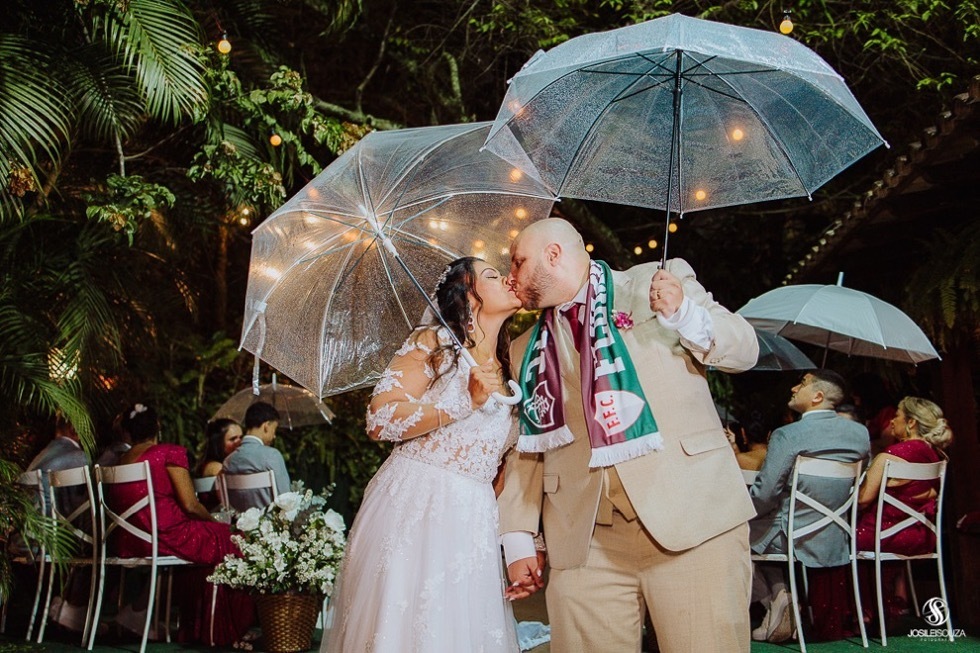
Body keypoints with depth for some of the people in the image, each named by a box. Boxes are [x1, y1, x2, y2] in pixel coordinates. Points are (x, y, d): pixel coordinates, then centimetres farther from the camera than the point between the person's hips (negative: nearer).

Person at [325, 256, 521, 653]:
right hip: (413, 507, -6)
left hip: (473, 525, 6)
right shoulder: (433, 344, -2)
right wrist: (465, 401, -18)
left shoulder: (504, 371, 16)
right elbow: (379, 418, -13)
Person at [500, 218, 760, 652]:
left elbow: (744, 350, 7)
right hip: (584, 542, 3)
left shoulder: (661, 280, 10)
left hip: (693, 518, -3)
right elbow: (524, 449, 19)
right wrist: (518, 540, 10)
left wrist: (685, 314, -12)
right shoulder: (527, 351, 20)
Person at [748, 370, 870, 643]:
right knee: (764, 524, 30)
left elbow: (763, 496, -19)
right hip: (835, 542, 7)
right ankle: (779, 592, 15)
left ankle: (774, 597, 3)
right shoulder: (860, 433, -1)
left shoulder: (787, 435, -21)